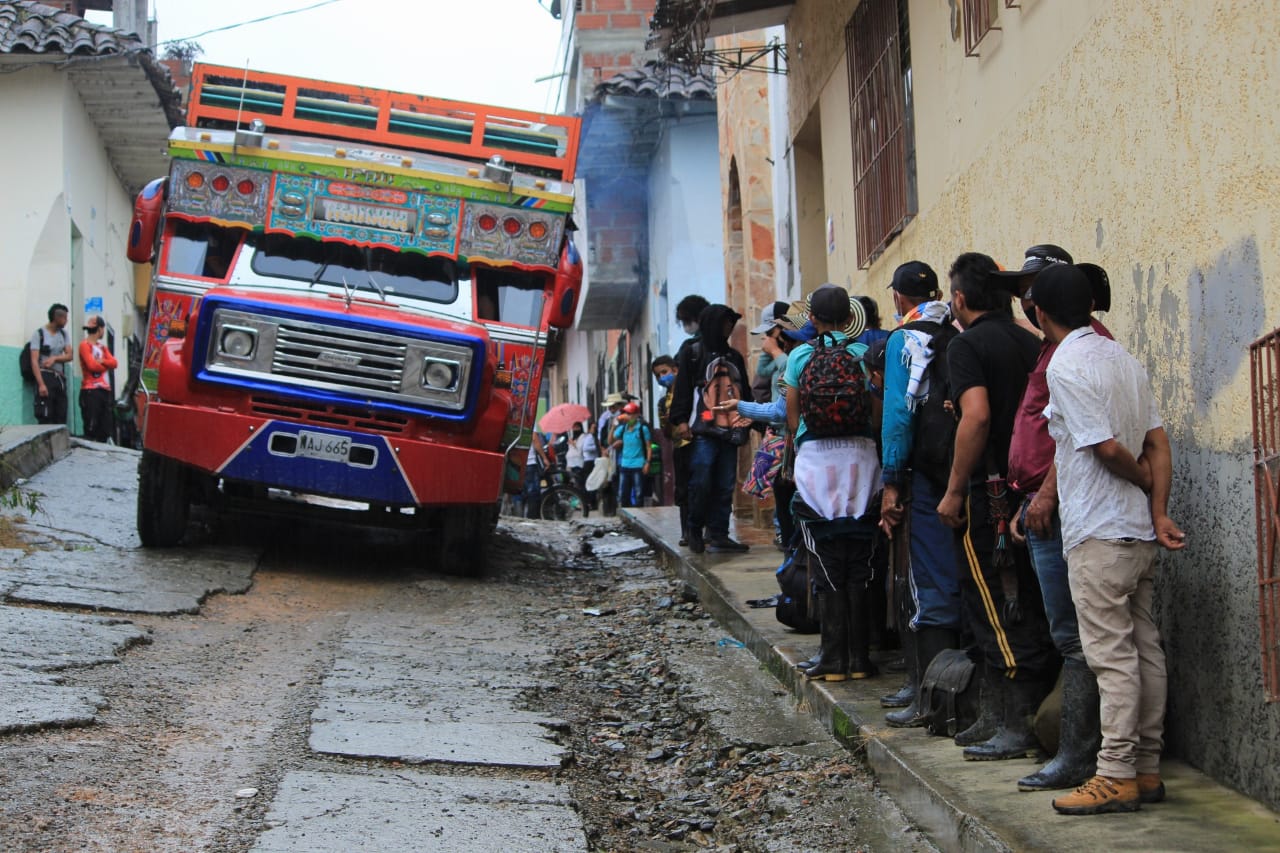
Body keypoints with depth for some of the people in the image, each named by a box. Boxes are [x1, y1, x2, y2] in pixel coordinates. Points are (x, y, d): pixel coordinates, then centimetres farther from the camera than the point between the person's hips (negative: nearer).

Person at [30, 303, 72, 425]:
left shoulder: (64, 334, 13)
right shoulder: (39, 334, -5)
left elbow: (69, 355, 7)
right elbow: (34, 361, -10)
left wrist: (55, 358, -13)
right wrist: (41, 384, -20)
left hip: (60, 378, 6)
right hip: (46, 377, -6)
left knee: (61, 418, 3)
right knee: (45, 417, -12)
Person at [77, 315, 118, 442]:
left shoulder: (102, 346, 20)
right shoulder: (85, 345, -4)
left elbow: (114, 363, 7)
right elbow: (92, 365, -15)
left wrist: (101, 361, -11)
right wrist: (106, 365, 3)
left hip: (105, 390, 8)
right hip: (90, 390, -8)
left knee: (105, 426, 7)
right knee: (91, 427, -11)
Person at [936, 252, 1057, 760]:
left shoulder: (967, 345, -10)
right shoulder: (1029, 342, 12)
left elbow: (977, 415, -22)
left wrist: (954, 490, -17)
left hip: (989, 494, -8)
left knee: (997, 612, -4)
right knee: (1023, 611, 12)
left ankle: (1017, 729, -3)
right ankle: (996, 718, 20)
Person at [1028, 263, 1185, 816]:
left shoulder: (1065, 365, -13)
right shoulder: (1124, 358, 12)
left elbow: (1107, 447, -18)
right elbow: (1157, 444, 7)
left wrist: (1145, 482, 0)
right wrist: (1160, 512, 2)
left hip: (1099, 533, -8)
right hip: (1140, 531, 8)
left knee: (1111, 654, -6)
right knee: (1144, 648, 10)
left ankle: (1117, 776, -4)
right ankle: (1147, 769, 16)